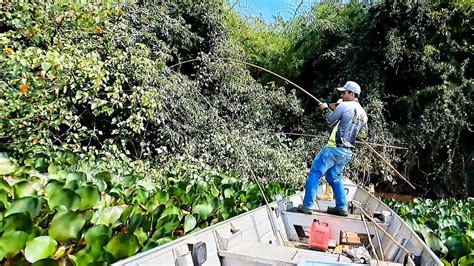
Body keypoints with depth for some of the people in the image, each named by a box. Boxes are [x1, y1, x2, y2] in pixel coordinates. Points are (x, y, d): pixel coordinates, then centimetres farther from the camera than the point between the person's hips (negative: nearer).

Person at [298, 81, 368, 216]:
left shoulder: (344, 105, -11)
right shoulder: (363, 113, 13)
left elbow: (330, 120, 2)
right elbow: (363, 134, 22)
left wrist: (325, 109, 19)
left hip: (334, 148, -8)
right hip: (347, 152, 8)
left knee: (314, 174, 0)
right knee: (335, 177, 21)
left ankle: (307, 206, 1)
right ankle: (342, 207, 22)